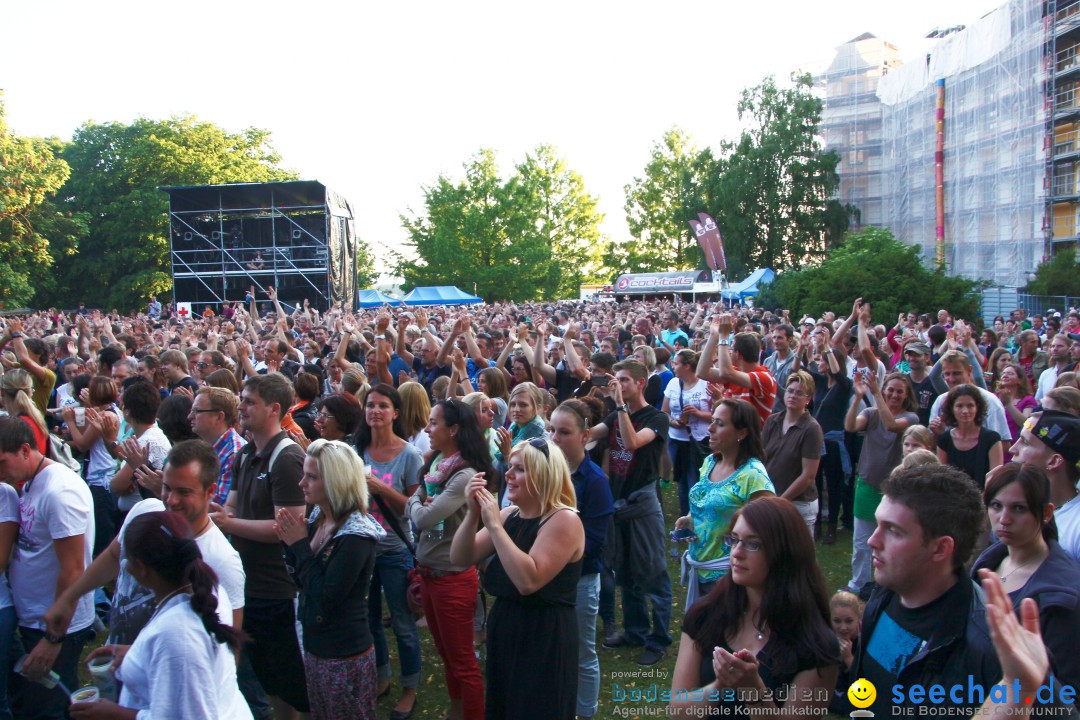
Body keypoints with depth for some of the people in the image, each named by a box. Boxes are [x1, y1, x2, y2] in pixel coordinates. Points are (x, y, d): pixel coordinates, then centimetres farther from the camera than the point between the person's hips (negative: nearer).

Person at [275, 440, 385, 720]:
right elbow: (301, 581, 8)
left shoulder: (356, 536, -23)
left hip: (345, 655, -8)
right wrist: (289, 542, -7)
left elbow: (326, 597, -26)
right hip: (315, 646, 8)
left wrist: (300, 545, -20)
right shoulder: (317, 518, 1)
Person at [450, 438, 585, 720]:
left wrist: (494, 525, -26)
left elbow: (528, 581, -29)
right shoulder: (509, 515, 5)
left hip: (545, 641, -7)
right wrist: (473, 513, -14)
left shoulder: (564, 520, -17)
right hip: (503, 633, 8)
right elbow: (460, 558, 1)